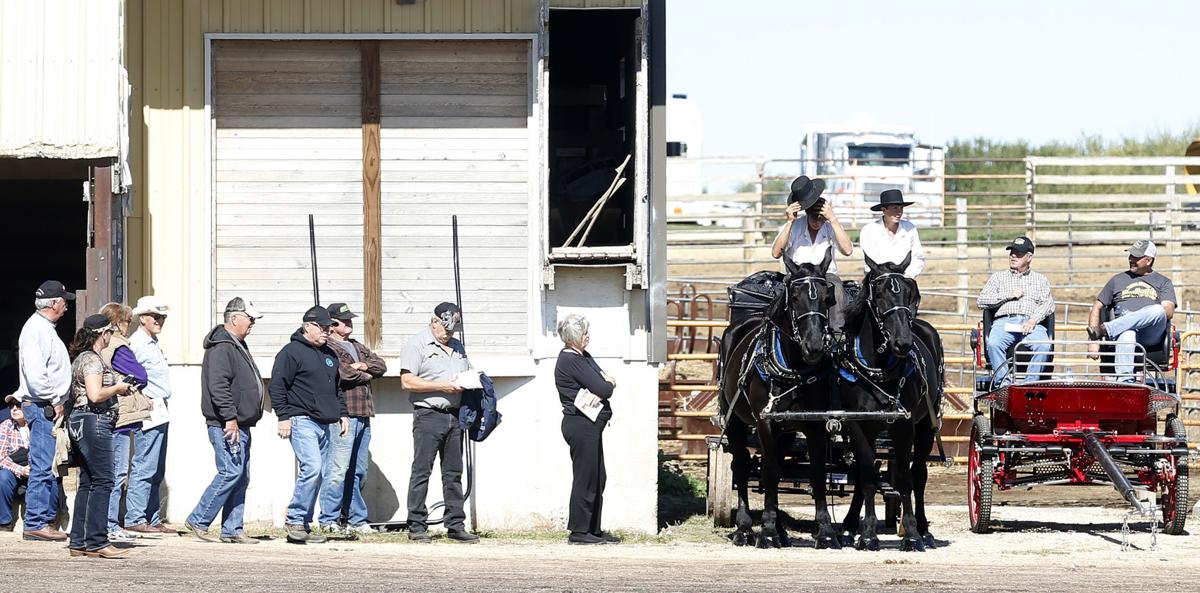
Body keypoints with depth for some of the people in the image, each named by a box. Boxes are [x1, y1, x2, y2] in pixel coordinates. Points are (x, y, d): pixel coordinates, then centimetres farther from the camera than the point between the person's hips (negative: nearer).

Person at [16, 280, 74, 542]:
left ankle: (46, 520, 16)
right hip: (41, 406, -10)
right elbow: (34, 372, -22)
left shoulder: (46, 329, 19)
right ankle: (36, 524, -9)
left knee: (51, 468, 12)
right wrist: (53, 402, -16)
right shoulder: (36, 329, -13)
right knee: (42, 467, -10)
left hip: (49, 408, 10)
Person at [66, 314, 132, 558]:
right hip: (94, 420, -11)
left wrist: (117, 385, 16)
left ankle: (79, 542, 11)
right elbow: (95, 395, -24)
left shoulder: (81, 358, 18)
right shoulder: (92, 359, -13)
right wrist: (118, 387, -7)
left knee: (88, 482, 11)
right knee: (103, 482, -9)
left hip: (80, 420, 11)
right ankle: (97, 543, -11)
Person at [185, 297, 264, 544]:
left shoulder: (237, 346, 20)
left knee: (241, 477, 9)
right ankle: (198, 521, -7)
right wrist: (230, 418, -25)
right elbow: (218, 386, -23)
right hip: (227, 426, -11)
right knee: (231, 473, -12)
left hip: (240, 425, 11)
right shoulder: (221, 348, -14)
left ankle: (232, 530, 11)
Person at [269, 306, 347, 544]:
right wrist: (283, 417, -13)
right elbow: (277, 387, -7)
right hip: (302, 421, -8)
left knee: (315, 475, 5)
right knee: (312, 469, -19)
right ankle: (294, 520, -11)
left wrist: (342, 414, 23)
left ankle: (304, 525, 10)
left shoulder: (330, 355, 21)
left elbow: (337, 388, 31)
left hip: (325, 424, 8)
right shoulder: (292, 352, -4)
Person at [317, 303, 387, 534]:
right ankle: (328, 519, -10)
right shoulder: (329, 348, -5)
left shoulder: (358, 348, 23)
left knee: (358, 471, 12)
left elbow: (381, 366, 17)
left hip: (363, 416, 9)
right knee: (338, 469, -12)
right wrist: (366, 376, 1)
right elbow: (344, 373, -18)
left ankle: (356, 519, 17)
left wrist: (364, 366, -4)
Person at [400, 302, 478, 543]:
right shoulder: (416, 345, -2)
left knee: (453, 473, 8)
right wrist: (441, 386, -16)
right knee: (422, 471, -6)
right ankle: (417, 527, -5)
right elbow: (407, 381, -11)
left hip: (455, 415, 7)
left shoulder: (457, 347, 20)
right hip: (429, 414, -7)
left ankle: (455, 525, 11)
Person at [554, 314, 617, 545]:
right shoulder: (571, 361, -15)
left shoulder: (582, 357, 16)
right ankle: (579, 531, 0)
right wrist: (608, 384, 4)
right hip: (581, 424, -10)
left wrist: (600, 391, -13)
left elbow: (608, 382, 9)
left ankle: (593, 529, 18)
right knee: (585, 477, -5)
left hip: (589, 425, 10)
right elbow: (604, 388, -19)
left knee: (597, 478, 13)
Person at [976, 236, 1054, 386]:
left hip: (1031, 323, 0)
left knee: (1044, 346, -34)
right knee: (993, 344, -35)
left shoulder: (1040, 280, 26)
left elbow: (1048, 304, 10)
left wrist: (1033, 320, -10)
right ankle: (1003, 383, -36)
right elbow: (982, 301, 13)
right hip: (1004, 322, 0)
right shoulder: (998, 277, 26)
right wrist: (1009, 295, 4)